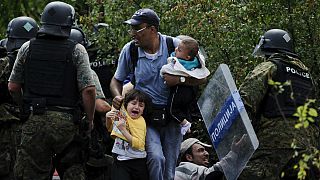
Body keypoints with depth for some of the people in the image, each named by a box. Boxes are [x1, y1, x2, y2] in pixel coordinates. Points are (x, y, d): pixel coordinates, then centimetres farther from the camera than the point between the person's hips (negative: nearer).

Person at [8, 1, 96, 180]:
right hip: (67, 121, -1)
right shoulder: (77, 51, -3)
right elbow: (88, 90, -9)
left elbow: (13, 87, 8)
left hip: (34, 121, 2)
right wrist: (89, 121, 3)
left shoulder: (27, 48, 5)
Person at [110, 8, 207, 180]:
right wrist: (117, 96, -7)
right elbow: (116, 80, 14)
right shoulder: (129, 50, -1)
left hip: (171, 118, 1)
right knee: (156, 158, -27)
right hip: (145, 117, -1)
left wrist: (180, 79, -20)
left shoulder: (174, 45, -5)